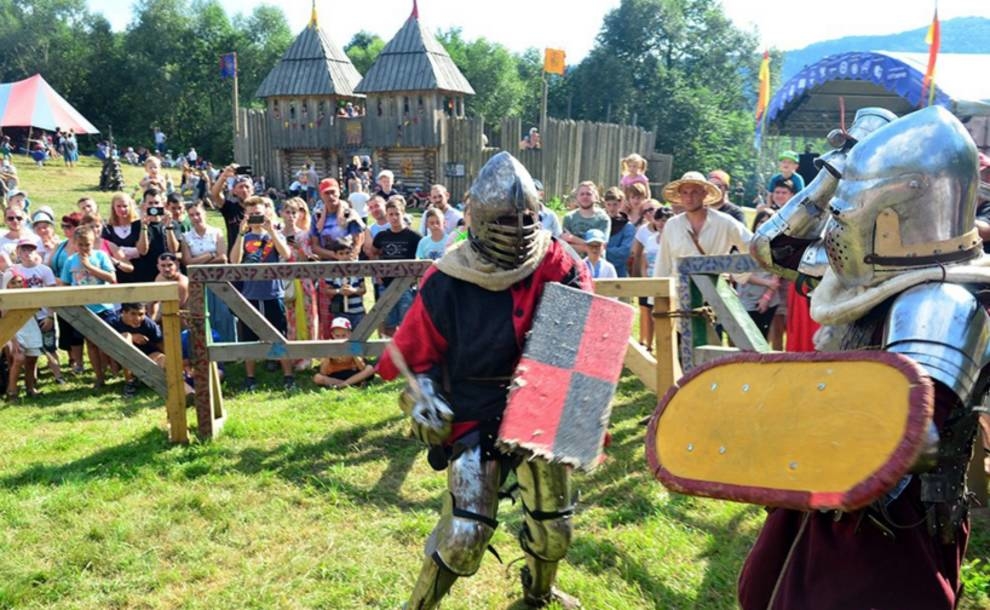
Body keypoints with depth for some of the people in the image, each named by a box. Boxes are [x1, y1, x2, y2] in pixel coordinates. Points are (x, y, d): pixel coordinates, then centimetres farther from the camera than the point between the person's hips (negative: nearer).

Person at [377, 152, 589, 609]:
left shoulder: (561, 267, -10)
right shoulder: (447, 282, -12)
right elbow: (418, 354, 0)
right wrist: (424, 395, -15)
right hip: (476, 418, -2)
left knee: (553, 528, 16)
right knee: (465, 532, -7)